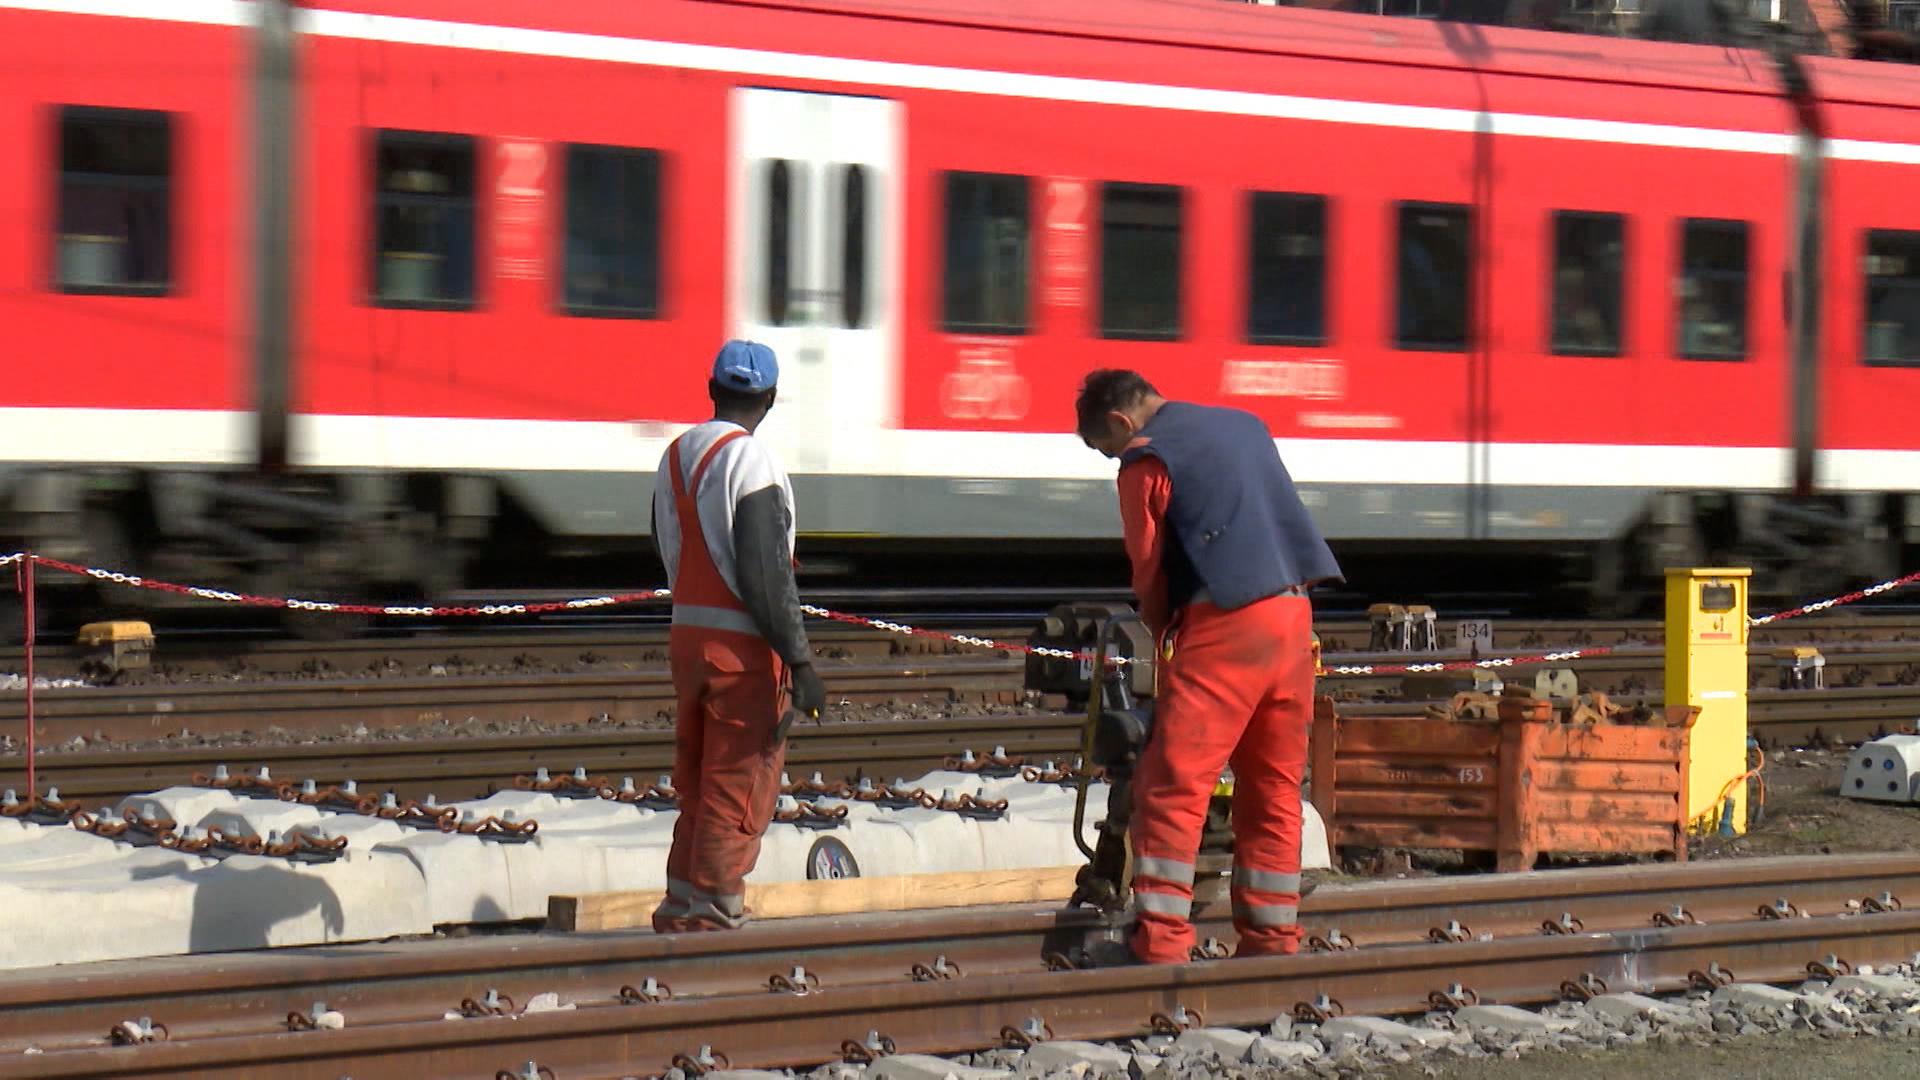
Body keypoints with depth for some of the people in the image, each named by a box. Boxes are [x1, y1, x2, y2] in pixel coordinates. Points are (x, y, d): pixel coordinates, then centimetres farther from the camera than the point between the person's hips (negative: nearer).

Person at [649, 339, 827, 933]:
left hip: (685, 635, 8)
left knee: (697, 776, 16)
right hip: (741, 643, -8)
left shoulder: (674, 457, 10)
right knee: (740, 783, -1)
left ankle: (682, 902, 17)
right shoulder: (749, 459, -14)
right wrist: (799, 659, -18)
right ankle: (714, 907, 0)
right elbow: (765, 570, -19)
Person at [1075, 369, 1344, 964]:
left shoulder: (1146, 461, 0)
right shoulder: (1244, 425, 21)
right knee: (1274, 785, 12)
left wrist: (1162, 632, 20)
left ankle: (1160, 941, -10)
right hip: (1294, 615, 7)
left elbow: (1147, 564, 2)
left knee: (1173, 783, -5)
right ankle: (1273, 936, 13)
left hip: (1224, 624, -7)